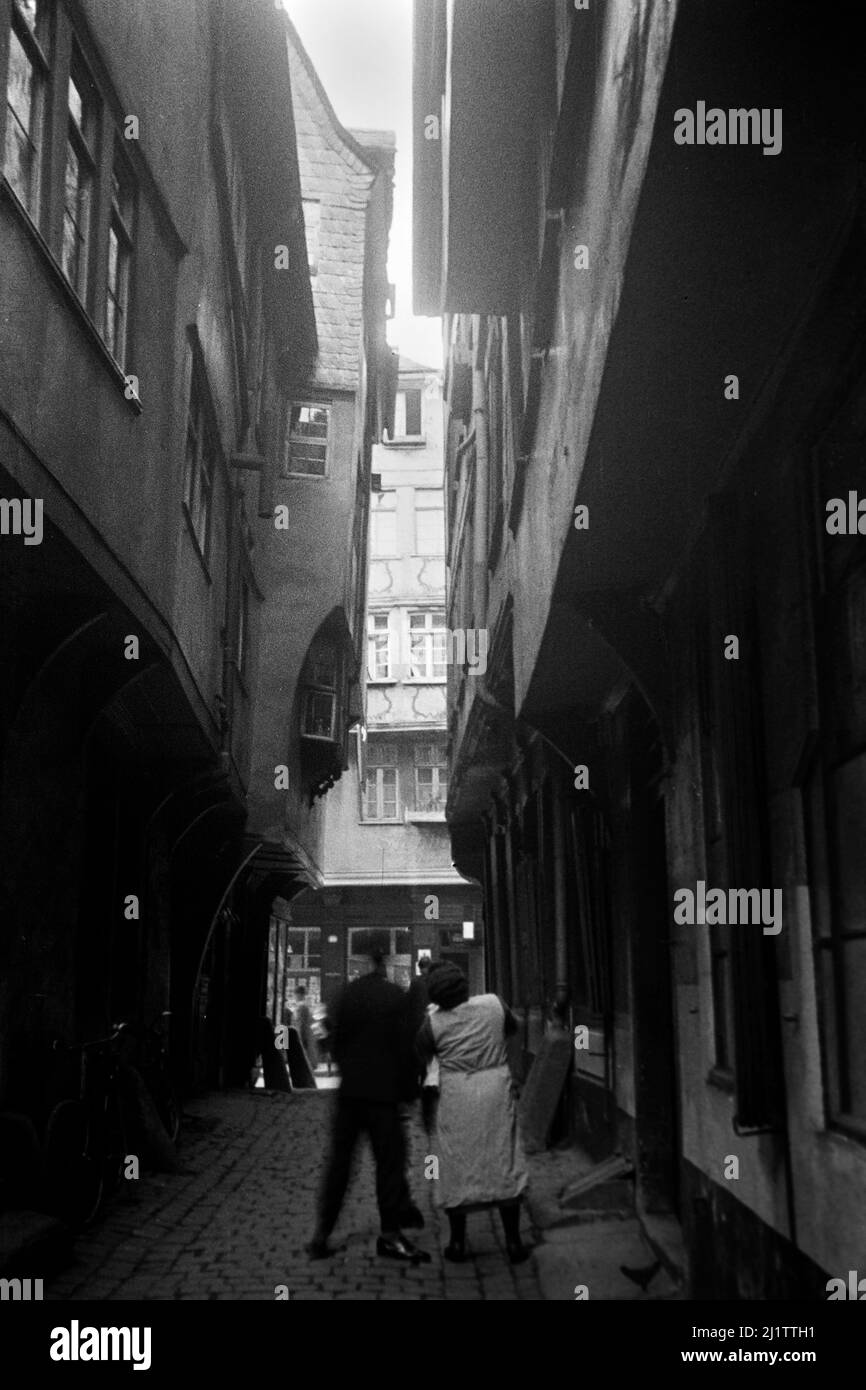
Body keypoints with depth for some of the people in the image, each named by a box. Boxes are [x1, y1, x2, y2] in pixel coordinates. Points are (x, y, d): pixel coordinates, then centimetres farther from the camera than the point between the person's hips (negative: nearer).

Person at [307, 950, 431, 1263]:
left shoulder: (346, 994, 2)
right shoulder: (395, 996, -8)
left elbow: (335, 1041, 6)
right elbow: (404, 1045, -6)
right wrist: (406, 1088, 3)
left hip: (348, 1090, 4)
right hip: (383, 1090, -4)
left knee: (338, 1161, 10)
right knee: (389, 1160, 5)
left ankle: (321, 1235, 11)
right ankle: (389, 1232, 8)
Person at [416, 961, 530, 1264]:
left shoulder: (434, 1023, -10)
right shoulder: (493, 1004, -5)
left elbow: (420, 1056, 3)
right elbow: (512, 1028, 13)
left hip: (456, 1098, -1)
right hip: (496, 1091, 1)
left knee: (456, 1167, 10)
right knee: (504, 1164, 8)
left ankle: (458, 1242, 16)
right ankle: (513, 1242, 11)